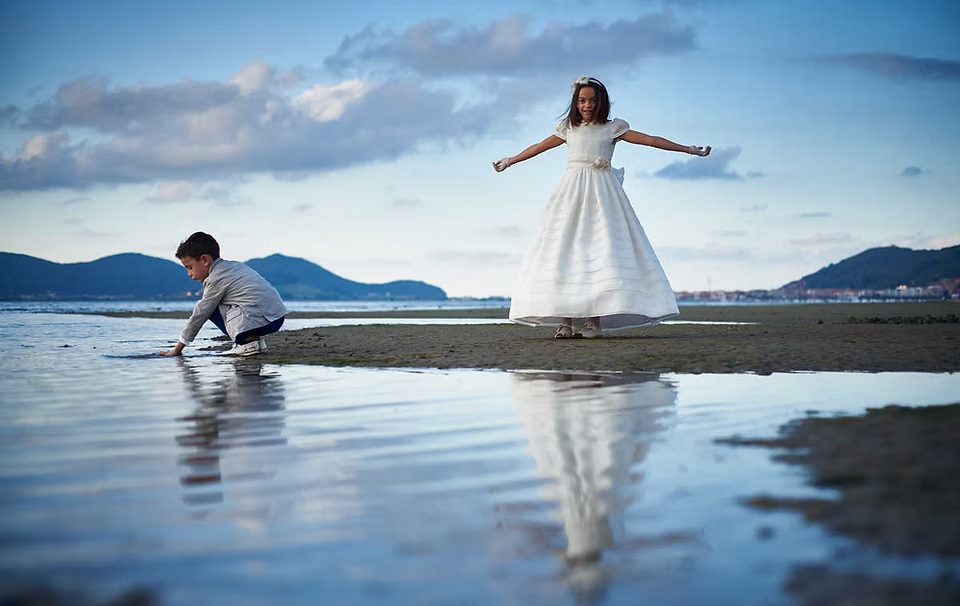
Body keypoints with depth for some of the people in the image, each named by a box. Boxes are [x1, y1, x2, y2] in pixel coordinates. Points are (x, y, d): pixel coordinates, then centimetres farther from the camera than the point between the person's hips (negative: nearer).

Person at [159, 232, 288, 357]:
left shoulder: (216, 279, -5)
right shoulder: (235, 265, 19)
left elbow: (199, 314, -1)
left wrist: (177, 349, 7)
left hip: (260, 320, -9)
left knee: (211, 309, 2)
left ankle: (248, 341, -7)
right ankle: (254, 339, 12)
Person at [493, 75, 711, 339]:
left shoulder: (613, 128, 10)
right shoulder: (568, 128, 16)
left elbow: (649, 140, 7)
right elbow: (539, 147, 28)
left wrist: (687, 149, 3)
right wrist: (510, 161, 38)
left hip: (602, 192, -1)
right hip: (572, 191, 2)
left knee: (602, 250, -12)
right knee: (563, 247, -10)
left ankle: (593, 319, -14)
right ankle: (565, 319, -12)